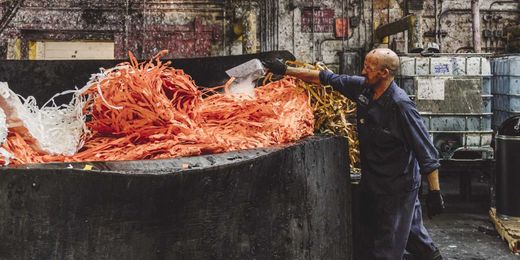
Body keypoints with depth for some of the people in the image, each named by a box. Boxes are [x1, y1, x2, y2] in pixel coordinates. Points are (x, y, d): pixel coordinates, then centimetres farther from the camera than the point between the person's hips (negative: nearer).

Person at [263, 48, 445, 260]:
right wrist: (286, 71, 7)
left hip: (398, 187, -7)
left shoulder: (400, 105, -24)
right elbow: (327, 78, 8)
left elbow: (426, 152, -21)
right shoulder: (363, 87, -3)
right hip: (372, 182, 7)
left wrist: (434, 192, -21)